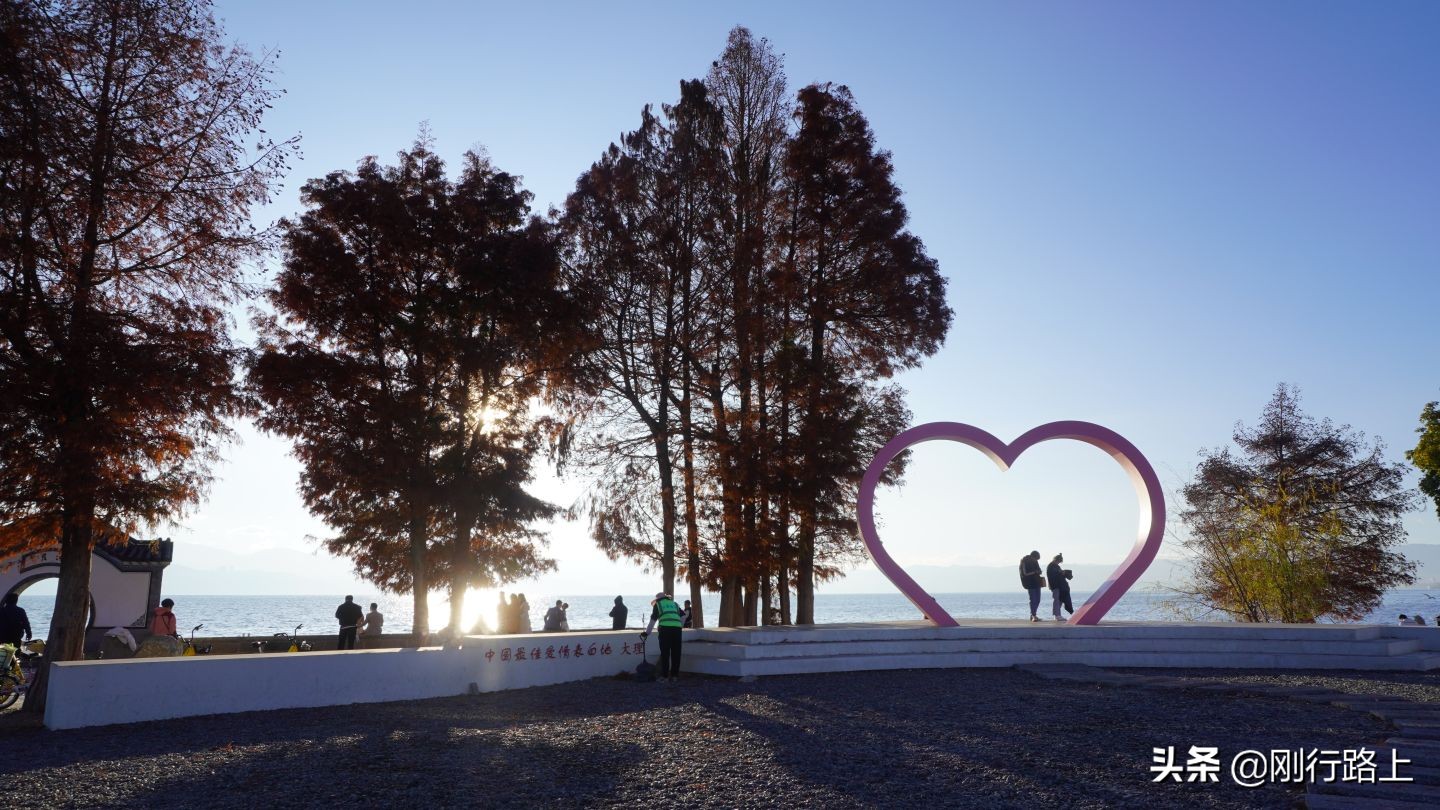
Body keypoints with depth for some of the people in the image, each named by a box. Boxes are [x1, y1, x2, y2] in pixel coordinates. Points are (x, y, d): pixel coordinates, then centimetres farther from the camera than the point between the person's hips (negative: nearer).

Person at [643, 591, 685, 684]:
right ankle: (674, 675, 11)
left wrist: (647, 633, 21)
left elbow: (652, 620, 15)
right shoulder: (674, 604, 27)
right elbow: (683, 616, 18)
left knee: (665, 653, 3)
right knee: (676, 653, 8)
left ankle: (664, 676, 4)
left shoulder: (657, 604, 18)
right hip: (677, 628, 3)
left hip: (665, 628, -3)